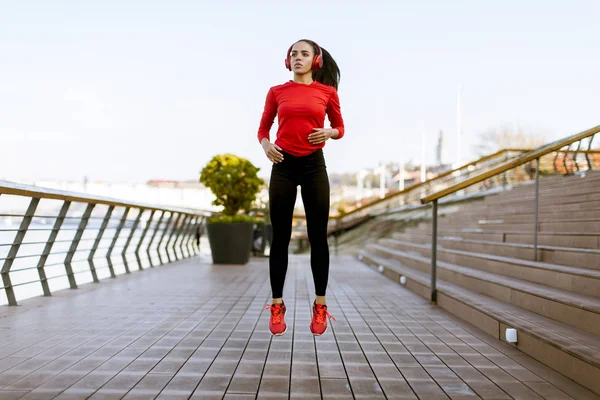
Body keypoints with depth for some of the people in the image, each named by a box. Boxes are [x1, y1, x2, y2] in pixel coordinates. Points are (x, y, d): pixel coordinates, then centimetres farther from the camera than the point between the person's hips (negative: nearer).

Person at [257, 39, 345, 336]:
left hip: (314, 166, 0)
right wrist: (265, 145, -8)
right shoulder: (277, 92, 7)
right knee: (280, 238, 2)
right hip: (283, 165, 1)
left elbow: (340, 128, 14)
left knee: (318, 236, 1)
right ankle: (277, 306, 10)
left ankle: (320, 306, 11)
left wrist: (329, 133, -8)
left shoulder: (328, 92, 6)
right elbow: (263, 128, 13)